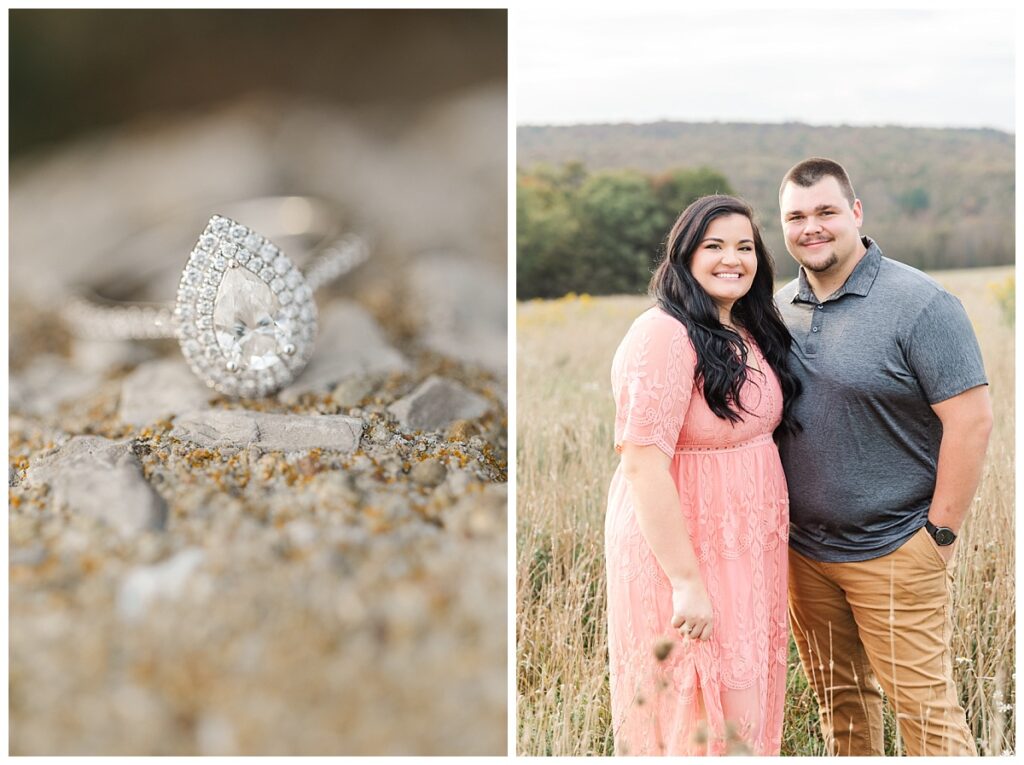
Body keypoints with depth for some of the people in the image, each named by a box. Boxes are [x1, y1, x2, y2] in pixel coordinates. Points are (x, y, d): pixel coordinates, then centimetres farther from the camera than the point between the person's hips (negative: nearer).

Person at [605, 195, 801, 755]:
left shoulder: (751, 334, 9)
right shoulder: (664, 335, -19)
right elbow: (642, 463, -24)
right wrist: (686, 580, -25)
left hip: (749, 550, 8)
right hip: (683, 546, -8)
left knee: (745, 701, 17)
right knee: (700, 716, 2)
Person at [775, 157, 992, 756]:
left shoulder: (919, 303, -11)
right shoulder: (779, 309, 7)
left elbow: (971, 419, -14)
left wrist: (940, 534, -14)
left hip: (893, 552, -6)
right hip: (803, 551, 6)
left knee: (926, 709, -2)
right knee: (840, 701, 16)